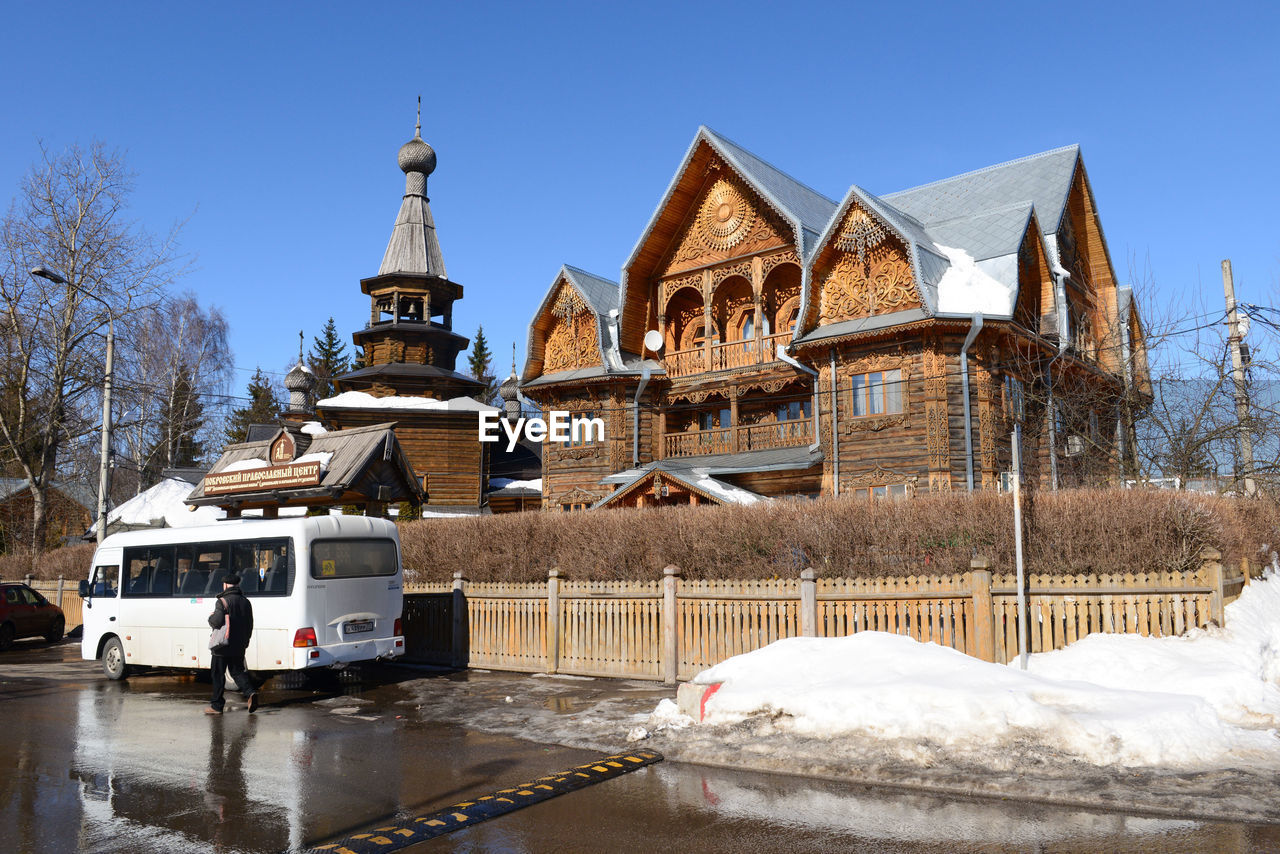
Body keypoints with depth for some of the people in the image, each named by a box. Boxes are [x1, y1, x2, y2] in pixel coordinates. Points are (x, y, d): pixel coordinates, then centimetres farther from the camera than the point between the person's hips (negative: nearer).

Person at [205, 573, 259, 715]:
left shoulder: (223, 601, -13)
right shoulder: (245, 602, 9)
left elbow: (217, 622, -24)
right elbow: (250, 625, 13)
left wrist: (210, 617, -1)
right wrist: (245, 642, 23)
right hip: (239, 647, 6)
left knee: (218, 674, 6)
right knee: (237, 671, 14)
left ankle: (217, 705, 12)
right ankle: (250, 692, -9)